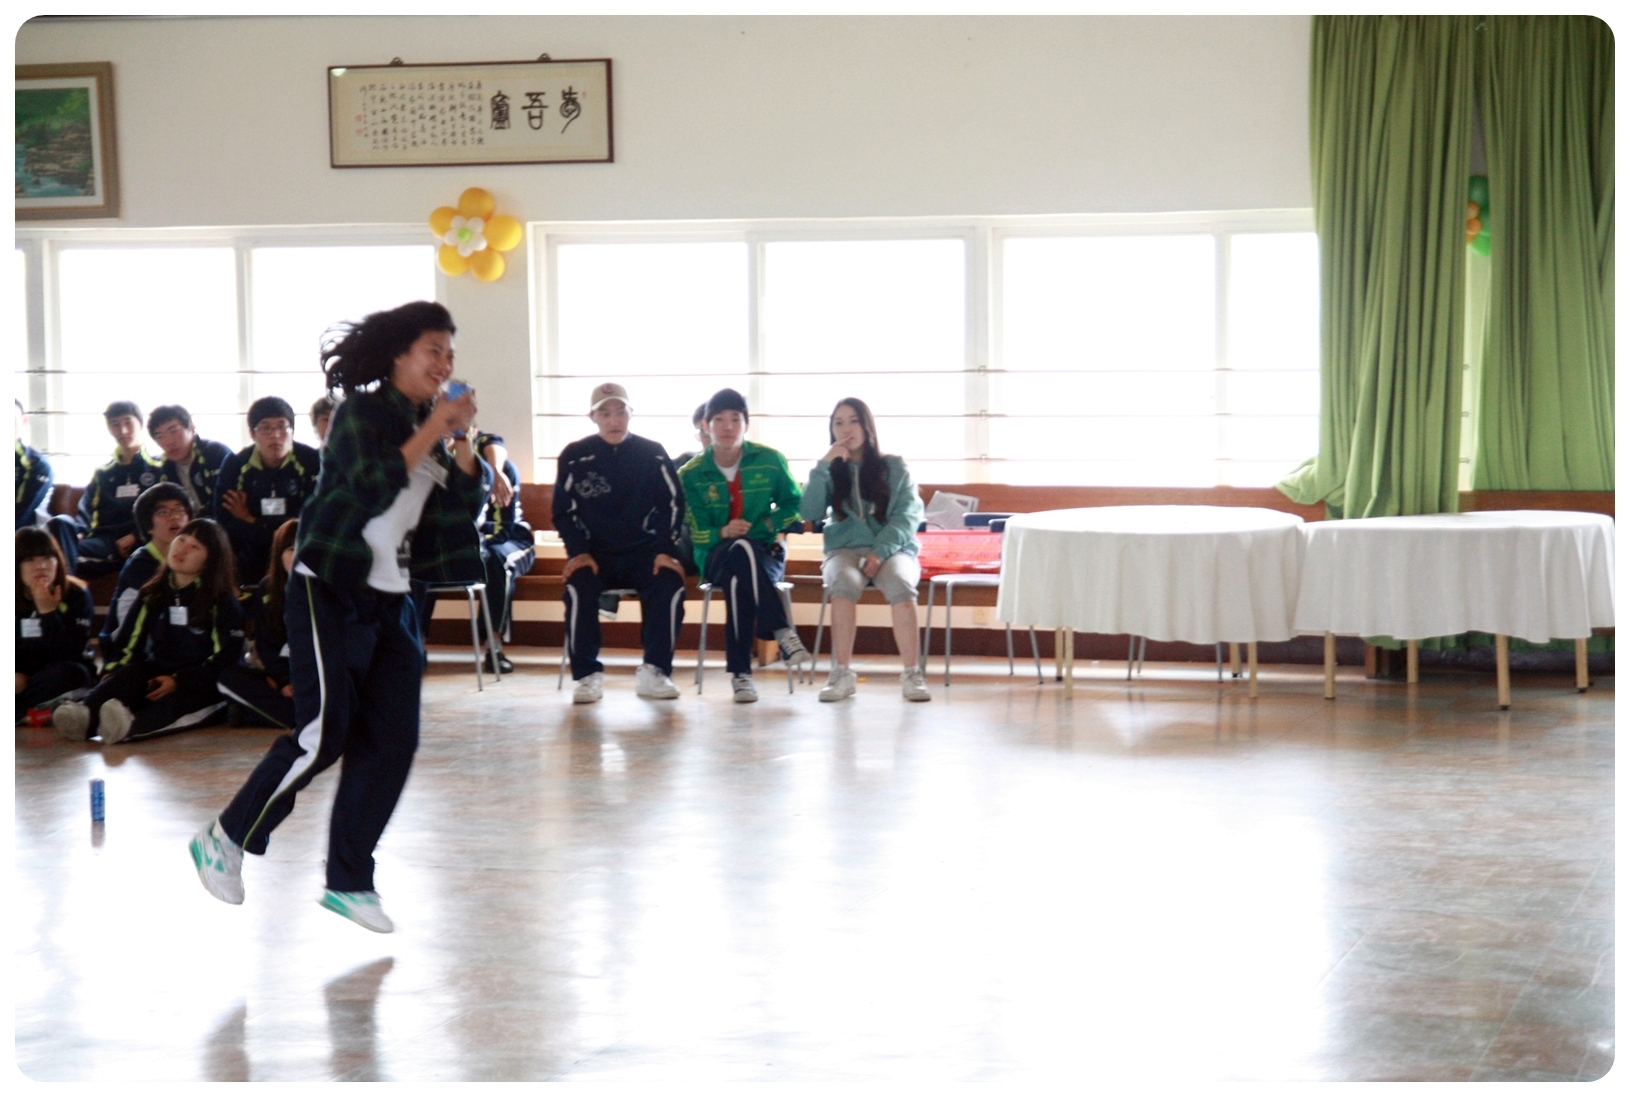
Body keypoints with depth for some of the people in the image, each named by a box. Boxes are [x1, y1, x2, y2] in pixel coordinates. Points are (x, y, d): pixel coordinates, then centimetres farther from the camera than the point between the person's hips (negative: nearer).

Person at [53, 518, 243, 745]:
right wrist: (110, 673, -5)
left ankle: (132, 724, -68)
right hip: (158, 673, 4)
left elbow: (226, 656, -7)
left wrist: (179, 682, -19)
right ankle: (85, 715, -57)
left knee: (175, 699, -37)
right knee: (129, 675, -27)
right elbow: (128, 641, 15)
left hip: (201, 684, -4)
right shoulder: (153, 594, 16)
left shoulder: (222, 601, 2)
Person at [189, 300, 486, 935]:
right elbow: (371, 490, -24)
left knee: (393, 740, 0)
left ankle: (348, 882, 9)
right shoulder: (360, 412, -7)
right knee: (323, 734, -10)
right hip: (330, 593, -7)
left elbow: (460, 520, 6)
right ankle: (224, 840, 8)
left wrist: (462, 442, -3)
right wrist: (432, 430, -18)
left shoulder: (430, 431, 12)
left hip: (389, 601, 7)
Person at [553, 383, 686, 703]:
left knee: (670, 584, -28)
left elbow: (672, 505, 4)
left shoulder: (652, 454, 2)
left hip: (643, 550, 1)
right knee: (578, 586, -32)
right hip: (594, 552, -1)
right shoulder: (575, 457, 0)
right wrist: (578, 552, -11)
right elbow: (564, 511, 3)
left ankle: (654, 671, -15)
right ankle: (588, 675, -20)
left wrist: (665, 551, -9)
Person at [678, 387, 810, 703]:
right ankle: (781, 631, -45)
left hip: (766, 554, 0)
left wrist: (765, 526, -8)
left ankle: (741, 671, -40)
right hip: (716, 556, 0)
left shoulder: (770, 461, 1)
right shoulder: (691, 474, 1)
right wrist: (722, 533, -24)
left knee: (739, 579, -38)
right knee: (742, 550, -39)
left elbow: (795, 509, 10)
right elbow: (695, 532, -2)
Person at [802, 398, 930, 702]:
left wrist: (880, 551, -16)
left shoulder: (894, 467, 9)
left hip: (893, 549, -1)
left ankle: (911, 674, -31)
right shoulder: (831, 471, 14)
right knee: (843, 583, -35)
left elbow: (908, 515, -1)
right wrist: (823, 466, -7)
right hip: (845, 550, 1)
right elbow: (811, 512, 0)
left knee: (901, 585, -35)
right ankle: (841, 674, -33)